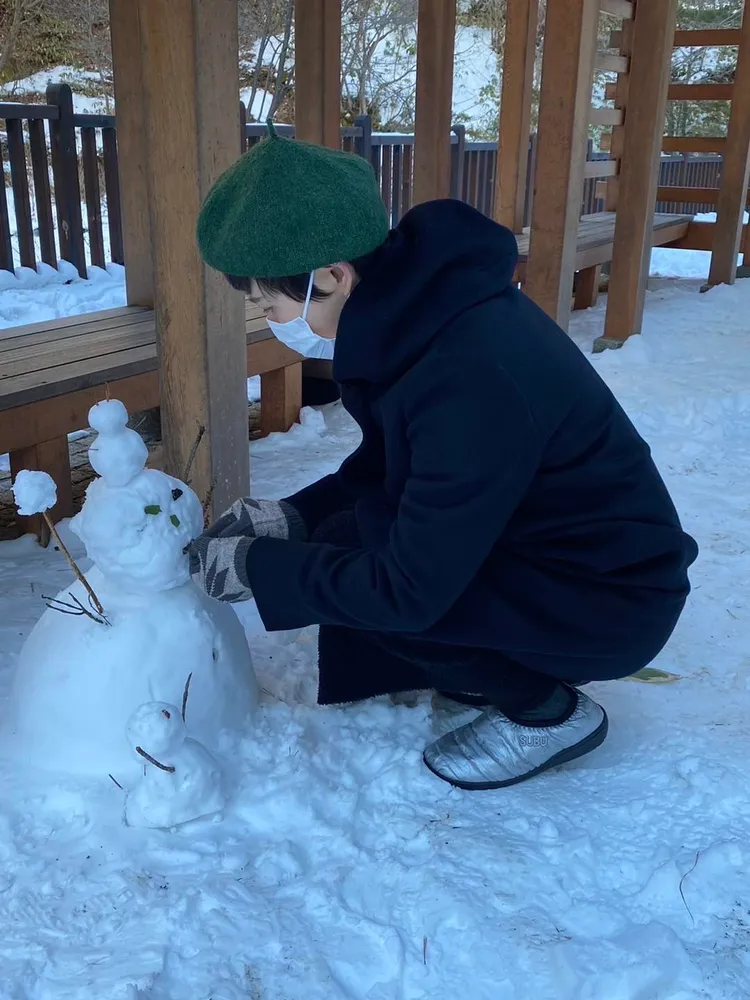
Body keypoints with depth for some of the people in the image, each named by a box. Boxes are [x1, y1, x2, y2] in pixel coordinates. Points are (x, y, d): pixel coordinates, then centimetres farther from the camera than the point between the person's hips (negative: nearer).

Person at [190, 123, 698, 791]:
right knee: (340, 542, -2)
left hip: (610, 597, -8)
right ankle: (495, 669, 15)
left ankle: (550, 711, 1)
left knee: (352, 575, -21)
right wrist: (294, 517, -2)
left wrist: (256, 567, -17)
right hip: (531, 542, 8)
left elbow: (408, 589, -29)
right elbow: (387, 461, 10)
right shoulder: (421, 306, -8)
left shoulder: (471, 376, -34)